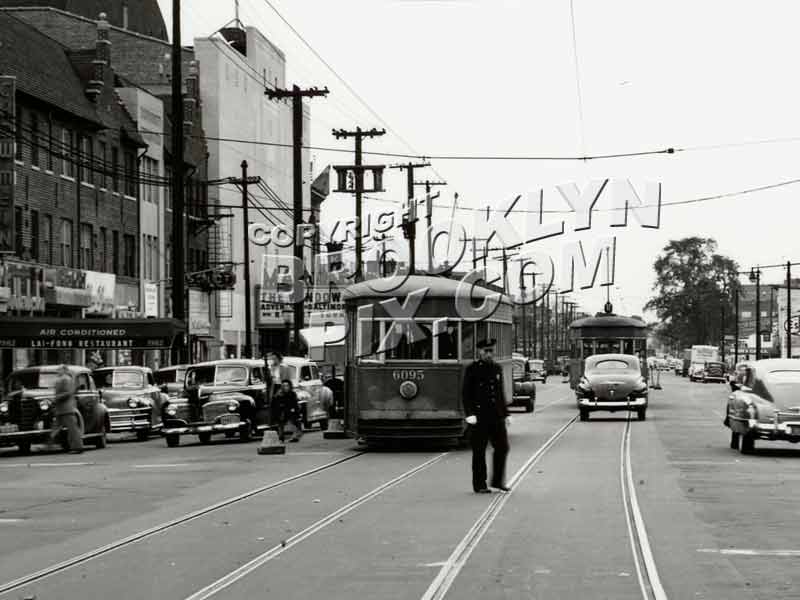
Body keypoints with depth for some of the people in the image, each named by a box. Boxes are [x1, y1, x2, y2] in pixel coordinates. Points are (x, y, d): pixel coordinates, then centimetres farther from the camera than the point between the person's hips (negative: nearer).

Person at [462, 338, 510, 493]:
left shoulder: (497, 368, 14)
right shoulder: (472, 370, -3)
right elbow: (466, 394, -7)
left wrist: (506, 414, 17)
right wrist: (470, 414, -16)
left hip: (497, 416, 5)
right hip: (480, 416, -5)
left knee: (502, 447, 4)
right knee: (479, 452, 1)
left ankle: (498, 481, 17)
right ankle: (479, 485, 8)